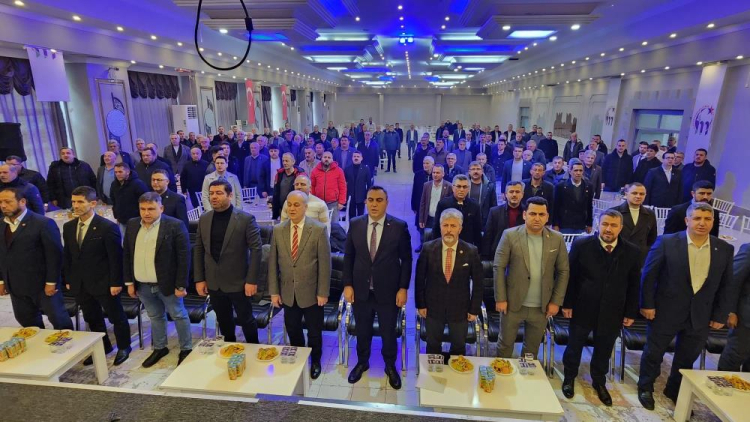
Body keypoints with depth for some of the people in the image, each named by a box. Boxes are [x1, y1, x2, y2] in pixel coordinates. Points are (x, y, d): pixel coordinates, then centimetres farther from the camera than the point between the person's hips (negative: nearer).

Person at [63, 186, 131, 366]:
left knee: (116, 317, 10)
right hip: (80, 284, 6)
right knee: (92, 318, 19)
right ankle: (102, 346, 37)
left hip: (103, 282, -6)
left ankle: (124, 347, 29)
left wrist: (115, 283, -15)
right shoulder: (68, 227, 3)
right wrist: (68, 280, 10)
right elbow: (67, 255, 11)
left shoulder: (108, 227, -17)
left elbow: (116, 258, -15)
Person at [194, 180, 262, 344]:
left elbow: (256, 250, -13)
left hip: (238, 282, -4)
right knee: (224, 321, 18)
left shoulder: (246, 219, -12)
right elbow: (198, 250, 7)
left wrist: (252, 280, -15)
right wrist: (199, 279, 4)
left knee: (246, 319, 10)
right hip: (214, 283, 4)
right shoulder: (204, 219, 3)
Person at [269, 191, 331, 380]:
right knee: (292, 329, 17)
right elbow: (272, 263, 1)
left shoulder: (319, 229, -12)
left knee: (314, 331, 15)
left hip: (311, 292, -3)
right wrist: (274, 291, -1)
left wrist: (323, 292, -11)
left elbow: (325, 263, -11)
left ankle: (315, 361, 40)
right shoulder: (278, 230, -2)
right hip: (288, 292, 3)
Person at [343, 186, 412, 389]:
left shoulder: (399, 226, -11)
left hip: (388, 291, -2)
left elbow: (406, 259, -5)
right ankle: (362, 362, 44)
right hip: (361, 290, 2)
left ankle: (390, 366, 41)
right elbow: (348, 256, 2)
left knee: (388, 331, 16)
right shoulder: (355, 224, -4)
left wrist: (403, 288, -8)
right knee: (362, 330, 19)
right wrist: (347, 284, -2)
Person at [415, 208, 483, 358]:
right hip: (433, 307, 0)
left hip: (460, 309, 0)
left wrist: (474, 309, -3)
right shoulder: (428, 248, -10)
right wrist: (420, 305, -3)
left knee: (458, 348, 18)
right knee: (433, 346, 18)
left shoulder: (471, 251, -11)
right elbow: (419, 279, -3)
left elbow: (477, 283, -3)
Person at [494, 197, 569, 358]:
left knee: (532, 348, 18)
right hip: (513, 303, -2)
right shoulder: (510, 235, -9)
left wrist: (556, 301, -1)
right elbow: (499, 267, -8)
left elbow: (563, 271, 3)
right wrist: (500, 298, -11)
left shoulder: (557, 239, -2)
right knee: (505, 344, 13)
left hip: (542, 307, 2)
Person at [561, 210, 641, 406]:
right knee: (574, 346, 14)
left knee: (603, 350, 17)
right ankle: (569, 378, 36)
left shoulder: (631, 251, -4)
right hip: (583, 308, -2)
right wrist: (567, 303, -7)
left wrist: (630, 312, 3)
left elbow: (634, 285, 3)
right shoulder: (581, 245, -11)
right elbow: (570, 277, -6)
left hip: (612, 312, 2)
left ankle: (599, 382, 39)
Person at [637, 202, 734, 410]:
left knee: (687, 357, 19)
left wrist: (721, 315, 3)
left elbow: (727, 285, 5)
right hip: (666, 311, -3)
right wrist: (647, 304, -10)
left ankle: (675, 391, 42)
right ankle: (645, 388, 35)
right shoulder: (666, 242, -13)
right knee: (654, 353, 12)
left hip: (700, 315, 3)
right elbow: (649, 275, -9)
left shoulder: (725, 249, -2)